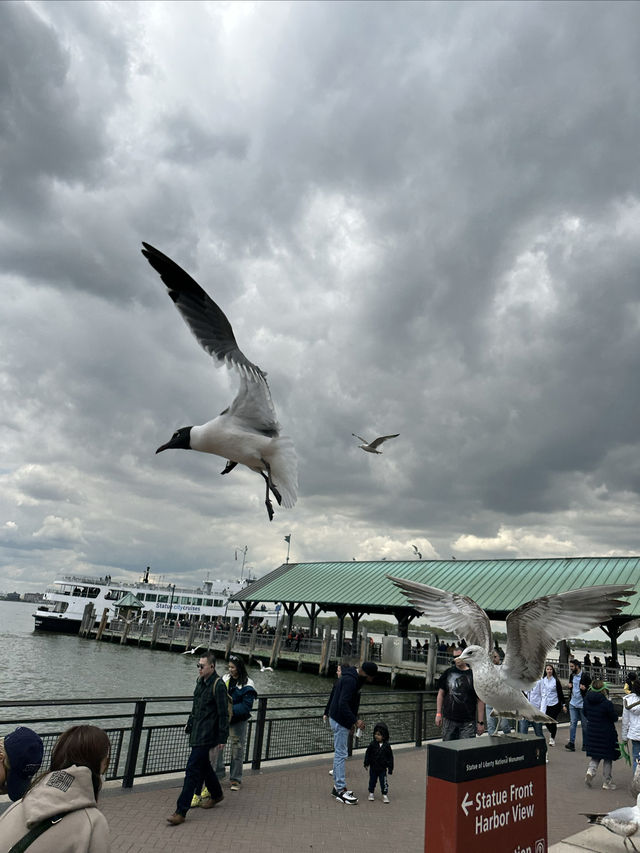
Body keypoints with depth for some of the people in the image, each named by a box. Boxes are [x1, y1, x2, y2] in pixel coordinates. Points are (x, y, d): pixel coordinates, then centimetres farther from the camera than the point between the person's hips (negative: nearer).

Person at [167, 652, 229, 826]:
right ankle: (216, 795, 41)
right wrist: (190, 722, 23)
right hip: (197, 734, 9)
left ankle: (181, 812, 0)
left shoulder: (218, 686, -18)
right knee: (204, 766, 21)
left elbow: (223, 714, -17)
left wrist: (222, 738, -16)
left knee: (192, 770, -7)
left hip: (206, 736, -9)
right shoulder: (201, 681, 7)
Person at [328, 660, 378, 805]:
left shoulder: (353, 677, 8)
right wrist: (355, 721, -26)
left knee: (339, 753, 16)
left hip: (339, 719, 10)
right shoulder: (350, 680, -24)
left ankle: (337, 786, 24)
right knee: (341, 754, -4)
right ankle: (341, 791, 2)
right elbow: (343, 704, -29)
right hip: (340, 720, -10)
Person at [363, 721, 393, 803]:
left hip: (382, 769, -1)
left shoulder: (387, 745, -10)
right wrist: (366, 764, -5)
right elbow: (367, 754, -2)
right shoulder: (372, 744, -9)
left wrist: (390, 768, 0)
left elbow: (390, 757, -2)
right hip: (373, 767, 1)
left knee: (383, 782, 0)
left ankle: (385, 795, 15)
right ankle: (371, 793, 30)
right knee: (372, 780, 13)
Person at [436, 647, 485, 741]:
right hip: (449, 720, 3)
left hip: (468, 722, -2)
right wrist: (438, 713, 5)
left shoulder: (473, 674, -2)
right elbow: (441, 694, 11)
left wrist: (480, 722, -4)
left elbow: (480, 700, -1)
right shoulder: (448, 673, 5)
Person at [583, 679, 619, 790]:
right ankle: (607, 782, 21)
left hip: (591, 733, 4)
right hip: (606, 734, -4)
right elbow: (615, 718, -10)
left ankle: (590, 771, -3)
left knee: (595, 756, 20)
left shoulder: (587, 701, -6)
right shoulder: (607, 703, -23)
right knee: (608, 758, 13)